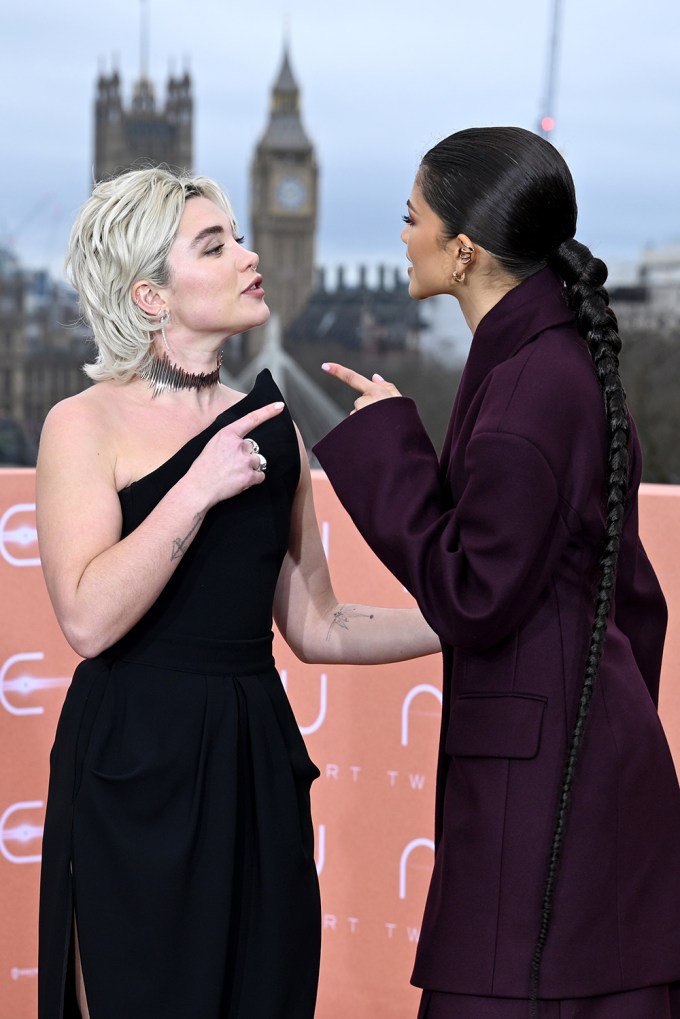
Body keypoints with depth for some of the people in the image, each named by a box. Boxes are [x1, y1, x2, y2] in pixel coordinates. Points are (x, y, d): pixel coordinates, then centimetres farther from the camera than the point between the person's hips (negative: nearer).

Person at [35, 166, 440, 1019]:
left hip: (257, 765, 5)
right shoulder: (86, 425, -4)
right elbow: (89, 617, -18)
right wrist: (200, 487, -17)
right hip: (135, 767, -5)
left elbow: (313, 625, 15)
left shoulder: (271, 428, 12)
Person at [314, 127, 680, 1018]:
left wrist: (385, 445, -12)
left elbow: (470, 602, -18)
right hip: (592, 740, 10)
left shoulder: (531, 388, -20)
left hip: (538, 765, -10)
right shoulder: (562, 359, 9)